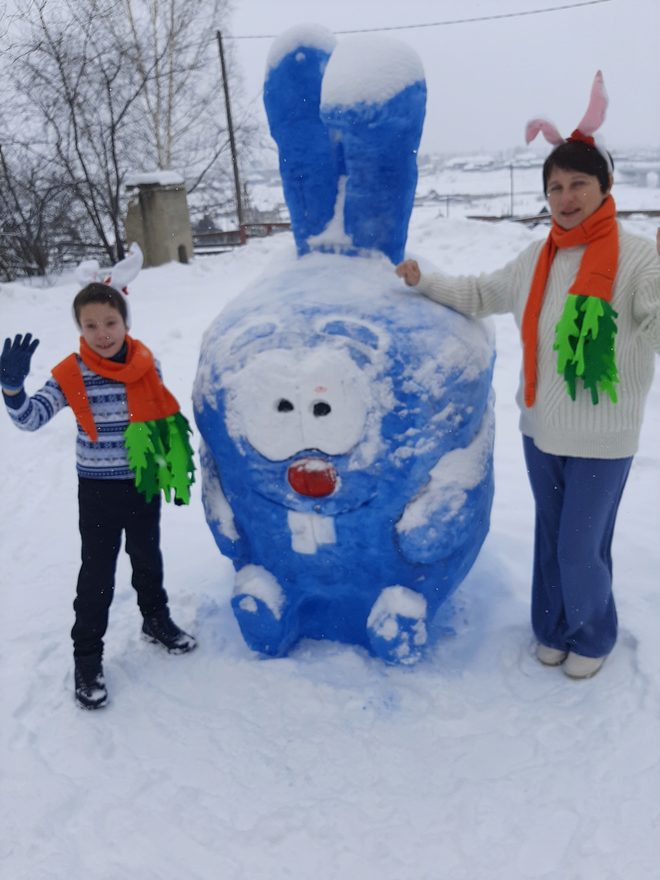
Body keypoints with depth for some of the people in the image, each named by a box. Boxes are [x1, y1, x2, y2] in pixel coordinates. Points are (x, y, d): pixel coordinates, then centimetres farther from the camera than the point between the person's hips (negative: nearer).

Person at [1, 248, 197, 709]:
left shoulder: (146, 362, -5)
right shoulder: (71, 375, -14)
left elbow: (166, 416, 7)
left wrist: (175, 465, 12)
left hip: (145, 483, 3)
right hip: (99, 489, -3)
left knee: (148, 556, 21)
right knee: (98, 571, 5)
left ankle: (156, 619, 43)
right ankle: (87, 655, 21)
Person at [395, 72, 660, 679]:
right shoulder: (536, 259, 5)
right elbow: (481, 297, 19)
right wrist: (424, 282, 12)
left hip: (602, 439, -5)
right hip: (540, 428, 6)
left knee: (581, 548, 4)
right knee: (550, 538, 18)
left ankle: (593, 637, 32)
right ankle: (552, 629, 40)